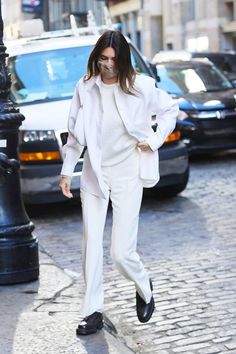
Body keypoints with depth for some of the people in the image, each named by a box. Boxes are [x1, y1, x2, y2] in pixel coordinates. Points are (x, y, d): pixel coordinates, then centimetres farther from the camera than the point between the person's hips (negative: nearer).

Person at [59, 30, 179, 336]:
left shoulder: (140, 86, -7)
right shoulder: (85, 88, -1)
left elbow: (170, 109, 9)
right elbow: (75, 133, 7)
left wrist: (155, 141, -2)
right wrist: (66, 171, 5)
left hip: (127, 175, -3)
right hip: (94, 173, 3)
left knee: (121, 252, -6)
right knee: (91, 244, 3)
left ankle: (144, 288, 27)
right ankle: (93, 312, 14)